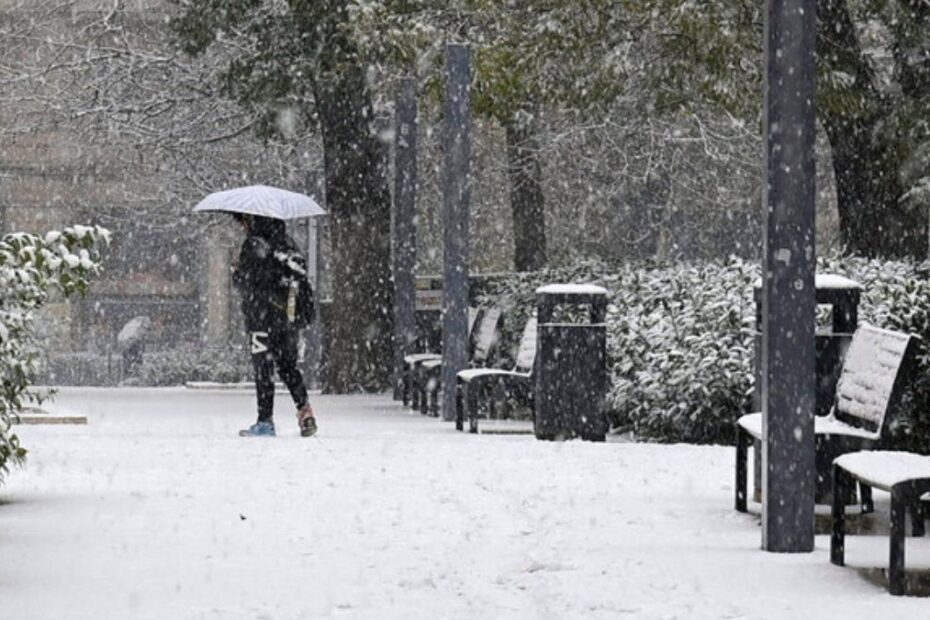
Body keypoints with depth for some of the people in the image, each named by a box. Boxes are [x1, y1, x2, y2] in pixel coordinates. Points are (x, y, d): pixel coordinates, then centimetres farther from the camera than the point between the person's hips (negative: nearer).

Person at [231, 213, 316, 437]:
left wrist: (236, 271, 0)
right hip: (288, 316, 6)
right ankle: (304, 410, 2)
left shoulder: (254, 245, -11)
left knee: (263, 368, -2)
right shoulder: (287, 243, 9)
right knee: (288, 366, 15)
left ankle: (265, 421, -2)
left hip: (262, 317, -6)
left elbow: (243, 282, -13)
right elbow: (301, 272, 12)